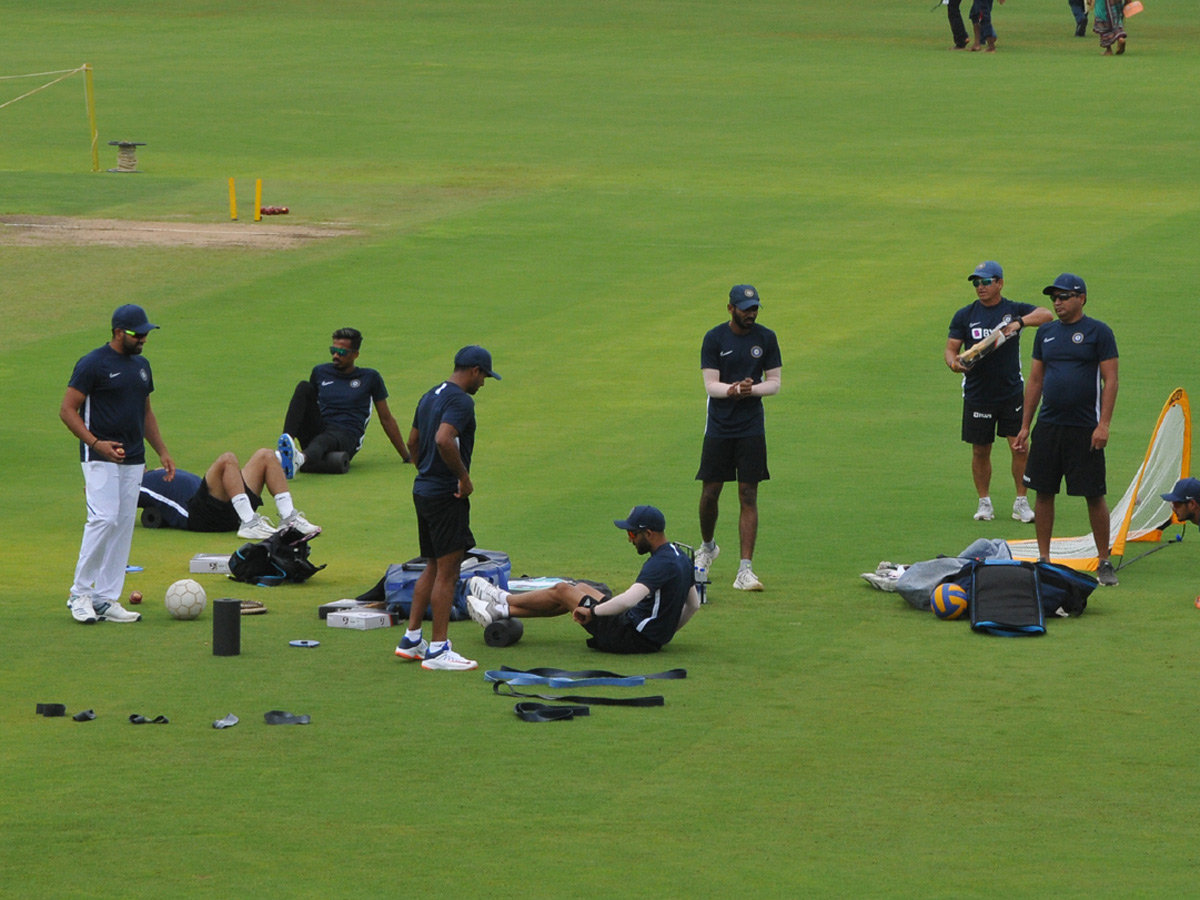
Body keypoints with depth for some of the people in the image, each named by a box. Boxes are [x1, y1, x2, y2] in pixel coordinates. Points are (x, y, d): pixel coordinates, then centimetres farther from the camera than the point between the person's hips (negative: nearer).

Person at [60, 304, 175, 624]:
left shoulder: (141, 365, 15)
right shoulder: (93, 364, -9)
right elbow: (68, 410, -10)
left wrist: (162, 452, 16)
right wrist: (97, 444, -20)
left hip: (134, 461, 7)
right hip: (100, 459, -7)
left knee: (124, 525, 4)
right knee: (104, 519, -18)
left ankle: (106, 599, 7)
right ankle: (80, 593, -7)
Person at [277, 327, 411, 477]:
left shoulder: (370, 378, 11)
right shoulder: (320, 372, 19)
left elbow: (386, 419, 15)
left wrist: (407, 458, 15)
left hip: (346, 437, -4)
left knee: (322, 441, -41)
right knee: (304, 388, -19)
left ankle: (300, 459, -79)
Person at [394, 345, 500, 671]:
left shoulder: (430, 396, 14)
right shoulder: (461, 401, -16)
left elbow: (413, 442, 22)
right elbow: (444, 440, -30)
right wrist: (464, 477, -20)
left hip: (424, 489, 10)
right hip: (446, 496, -10)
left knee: (434, 567, 18)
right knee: (447, 571, -5)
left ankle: (411, 639, 20)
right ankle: (438, 649, -5)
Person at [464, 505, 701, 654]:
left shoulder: (660, 564, -26)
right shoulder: (680, 557, 4)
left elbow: (628, 600, -37)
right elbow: (693, 604, 15)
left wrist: (591, 611, -24)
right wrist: (667, 631, 24)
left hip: (633, 638, -10)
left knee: (561, 591, 5)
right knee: (580, 589, 22)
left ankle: (503, 599, 30)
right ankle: (501, 611, 31)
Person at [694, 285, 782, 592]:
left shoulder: (766, 338, 2)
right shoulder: (714, 339, -3)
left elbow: (774, 383, 3)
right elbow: (711, 385, -7)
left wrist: (750, 389, -17)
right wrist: (733, 389, -28)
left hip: (751, 428, 0)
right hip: (719, 428, 0)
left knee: (748, 496, -5)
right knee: (710, 493, 5)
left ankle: (745, 570, -7)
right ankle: (708, 547, 34)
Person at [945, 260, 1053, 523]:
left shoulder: (1014, 310, 0)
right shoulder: (964, 316, 4)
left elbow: (1046, 314, -15)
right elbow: (951, 348, 3)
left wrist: (1020, 322, -31)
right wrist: (954, 363, -20)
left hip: (1012, 392, -1)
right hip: (977, 394, 1)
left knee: (1020, 446, -5)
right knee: (980, 450, 6)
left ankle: (1021, 502, 5)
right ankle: (984, 502, 19)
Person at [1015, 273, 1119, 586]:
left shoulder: (1098, 332, -3)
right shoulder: (1046, 333, 12)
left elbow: (1110, 380, -7)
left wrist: (1104, 424, -15)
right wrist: (1024, 425, 12)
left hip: (1085, 430, -5)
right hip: (1048, 427, 5)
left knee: (1095, 496, -2)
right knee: (1043, 492, 5)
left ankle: (1104, 563, 5)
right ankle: (1043, 559, 14)